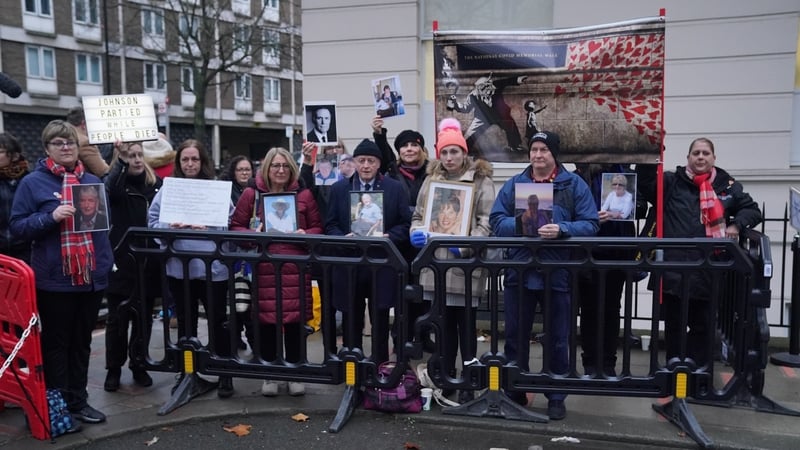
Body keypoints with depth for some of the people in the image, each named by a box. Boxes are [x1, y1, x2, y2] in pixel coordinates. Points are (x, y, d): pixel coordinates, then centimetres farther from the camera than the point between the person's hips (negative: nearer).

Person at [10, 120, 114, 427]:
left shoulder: (93, 181, 10)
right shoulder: (33, 183, -3)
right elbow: (17, 227, -6)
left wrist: (107, 261, 7)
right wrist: (51, 217, -21)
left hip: (92, 277, 5)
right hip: (54, 279, -4)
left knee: (82, 343, 14)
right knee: (56, 343, 7)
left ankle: (78, 401, 25)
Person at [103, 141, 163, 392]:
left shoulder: (156, 184, 7)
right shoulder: (115, 182, -3)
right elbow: (111, 189, -28)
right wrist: (122, 159, -39)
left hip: (148, 261, 3)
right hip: (121, 261, -3)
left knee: (143, 317, 11)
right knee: (118, 318, 6)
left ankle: (139, 366, 25)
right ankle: (113, 369, 19)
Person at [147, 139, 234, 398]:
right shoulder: (167, 190, 5)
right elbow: (152, 222, 3)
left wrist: (209, 229, -19)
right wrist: (169, 228, -16)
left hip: (212, 266, -2)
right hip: (179, 266, 2)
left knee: (218, 321, 5)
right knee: (185, 322, 15)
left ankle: (225, 374, 17)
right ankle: (186, 372, 28)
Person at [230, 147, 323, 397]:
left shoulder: (304, 194, 8)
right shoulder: (251, 194, 6)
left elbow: (318, 227, 11)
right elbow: (236, 226, 8)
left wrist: (306, 234, -10)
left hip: (296, 268, 0)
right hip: (264, 268, 0)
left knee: (295, 319, 4)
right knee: (266, 319, 4)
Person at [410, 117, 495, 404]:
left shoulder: (481, 181, -3)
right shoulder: (431, 180, 13)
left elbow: (486, 222, -10)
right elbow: (418, 214, 18)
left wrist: (467, 245, -23)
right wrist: (416, 232, -3)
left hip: (466, 265, -5)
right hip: (436, 263, 5)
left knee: (465, 323, 3)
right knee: (444, 323, 15)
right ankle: (445, 378, 27)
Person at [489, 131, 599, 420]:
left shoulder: (574, 185, 2)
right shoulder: (514, 184, 8)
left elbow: (590, 225, -6)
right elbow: (497, 220, 0)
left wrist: (562, 230, -22)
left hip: (558, 274, -2)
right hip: (519, 272, 2)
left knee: (557, 339, 9)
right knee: (515, 337, 11)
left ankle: (556, 397, 23)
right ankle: (514, 393, 27)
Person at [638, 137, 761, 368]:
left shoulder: (728, 186, 9)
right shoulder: (671, 182, 6)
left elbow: (752, 210, 15)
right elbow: (643, 182, -5)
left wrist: (737, 225, -4)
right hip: (673, 269, 0)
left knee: (703, 326, 8)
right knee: (673, 324, 11)